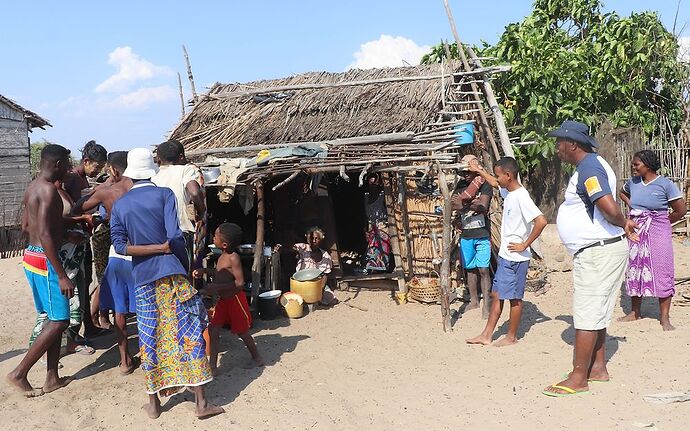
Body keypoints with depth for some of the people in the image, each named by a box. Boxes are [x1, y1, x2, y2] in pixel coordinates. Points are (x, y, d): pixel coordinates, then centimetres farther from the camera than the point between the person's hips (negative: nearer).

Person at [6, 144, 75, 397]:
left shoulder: (33, 187, 12)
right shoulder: (48, 189, -18)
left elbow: (26, 226, 22)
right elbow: (44, 234, -24)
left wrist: (62, 230, 29)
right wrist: (62, 275, -24)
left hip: (32, 255, 10)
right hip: (44, 260, -10)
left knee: (55, 318, 13)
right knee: (59, 320, -3)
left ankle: (52, 378, 18)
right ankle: (19, 373, 2)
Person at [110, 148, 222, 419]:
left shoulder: (119, 205, 8)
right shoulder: (164, 195, -3)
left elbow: (119, 246, -4)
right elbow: (174, 236, -14)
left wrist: (157, 248, -4)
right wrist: (186, 264, 0)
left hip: (142, 278, 4)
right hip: (171, 274, -3)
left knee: (150, 338, 11)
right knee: (189, 335, 2)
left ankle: (153, 403, 20)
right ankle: (201, 402, 4)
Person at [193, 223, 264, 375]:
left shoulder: (233, 257, -23)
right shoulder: (223, 256, 4)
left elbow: (239, 283, -28)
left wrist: (216, 287, -30)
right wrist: (205, 270, 9)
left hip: (235, 299, -8)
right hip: (223, 300, 8)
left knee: (241, 331, 9)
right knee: (213, 330, 1)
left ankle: (257, 358, 30)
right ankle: (213, 366, 7)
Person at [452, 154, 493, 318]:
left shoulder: (484, 185, -6)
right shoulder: (461, 186, 9)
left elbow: (483, 206, -20)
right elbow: (453, 205, -5)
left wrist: (463, 204, -31)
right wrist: (472, 204, -19)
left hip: (482, 235, -5)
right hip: (466, 235, 5)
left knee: (483, 269, -6)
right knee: (470, 268, 13)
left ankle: (486, 304, -1)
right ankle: (474, 300, 26)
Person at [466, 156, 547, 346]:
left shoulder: (521, 197, -21)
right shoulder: (508, 192, 7)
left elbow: (541, 221, -29)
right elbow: (495, 183, 31)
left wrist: (524, 245, -21)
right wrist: (479, 171, 33)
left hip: (516, 258, -9)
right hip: (505, 255, 9)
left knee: (514, 298, 5)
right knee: (497, 294, 13)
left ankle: (511, 337, 19)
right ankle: (486, 335, 21)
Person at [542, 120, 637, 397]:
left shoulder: (588, 168, -19)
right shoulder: (591, 164, 15)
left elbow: (610, 209, -31)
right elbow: (611, 210, 25)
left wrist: (622, 225, -14)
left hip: (598, 252, -11)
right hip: (596, 251, 11)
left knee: (586, 315, -7)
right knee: (596, 313, 17)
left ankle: (578, 379, -1)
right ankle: (598, 368, 26)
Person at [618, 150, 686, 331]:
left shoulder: (665, 184, -10)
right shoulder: (632, 182, 5)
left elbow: (681, 210, -7)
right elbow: (622, 193, 29)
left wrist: (662, 222, 1)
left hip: (657, 234, -5)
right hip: (636, 233, 5)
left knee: (661, 272, -4)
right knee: (634, 270, 10)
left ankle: (664, 318, 3)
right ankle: (635, 312, 23)